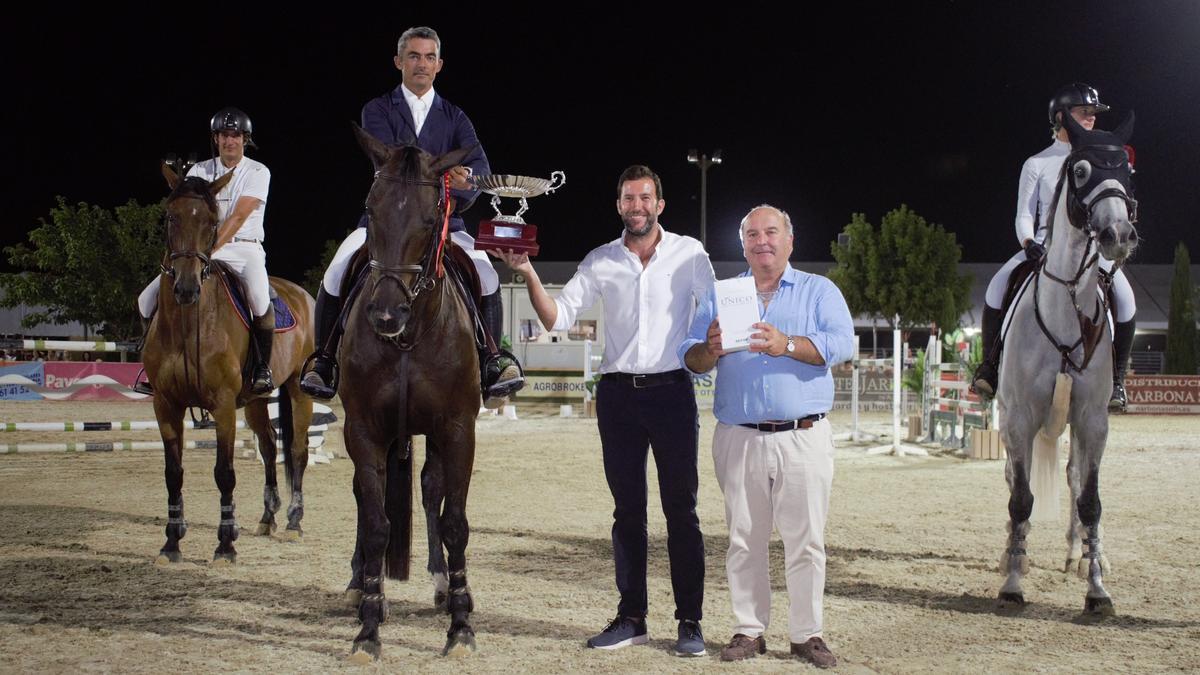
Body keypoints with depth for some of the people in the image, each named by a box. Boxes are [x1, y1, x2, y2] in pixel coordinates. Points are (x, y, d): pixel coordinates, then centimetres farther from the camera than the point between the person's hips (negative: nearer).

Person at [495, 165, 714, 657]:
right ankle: (631, 618, 15)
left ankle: (689, 621, 5)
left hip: (671, 391, -3)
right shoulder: (600, 262, 7)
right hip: (618, 394, 3)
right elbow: (557, 318, 3)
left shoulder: (689, 254, 2)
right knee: (627, 510, 8)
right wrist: (529, 274, -10)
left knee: (681, 509, -1)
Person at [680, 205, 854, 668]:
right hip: (739, 438, 2)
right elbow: (690, 359, 7)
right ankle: (748, 630, 13)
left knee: (806, 541, -2)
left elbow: (843, 343, -7)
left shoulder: (819, 291, 11)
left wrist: (789, 346, -23)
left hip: (804, 436, -2)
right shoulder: (720, 295, 16)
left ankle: (807, 634, 7)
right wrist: (712, 350, -16)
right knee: (744, 542, 4)